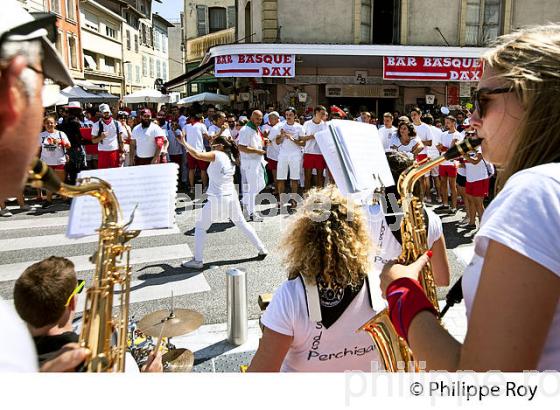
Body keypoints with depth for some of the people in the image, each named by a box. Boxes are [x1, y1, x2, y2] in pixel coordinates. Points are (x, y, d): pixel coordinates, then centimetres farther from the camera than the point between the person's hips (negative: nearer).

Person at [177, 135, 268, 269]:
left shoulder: (217, 155, -10)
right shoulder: (231, 158, 10)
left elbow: (197, 154, -23)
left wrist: (184, 143, -12)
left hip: (217, 199, -6)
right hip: (231, 197, 7)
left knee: (200, 228, 8)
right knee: (242, 224, 23)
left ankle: (197, 260, 6)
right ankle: (261, 249, 26)